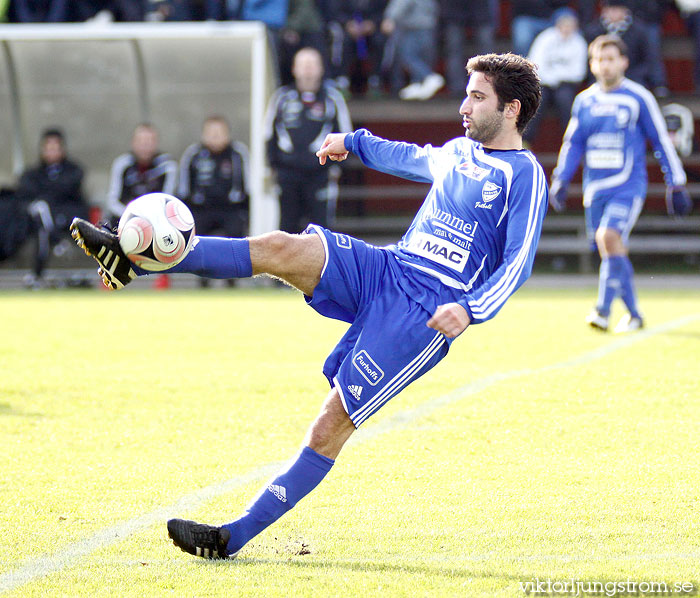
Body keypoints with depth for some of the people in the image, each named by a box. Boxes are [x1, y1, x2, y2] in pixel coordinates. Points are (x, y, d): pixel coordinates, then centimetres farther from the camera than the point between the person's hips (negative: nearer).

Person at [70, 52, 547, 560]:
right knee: (280, 248, -18)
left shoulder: (524, 176, -6)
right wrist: (353, 143, 53)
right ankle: (131, 259, -23)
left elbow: (518, 262, -15)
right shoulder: (457, 152, 18)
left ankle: (234, 537, -7)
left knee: (330, 428, -11)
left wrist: (471, 310, -29)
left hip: (425, 314, -7)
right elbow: (411, 158, 42)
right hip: (386, 267, 7)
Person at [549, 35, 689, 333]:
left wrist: (676, 183, 3)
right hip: (595, 188, 5)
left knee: (609, 237, -24)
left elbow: (661, 141, 3)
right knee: (610, 250, 4)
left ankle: (603, 309, -24)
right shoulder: (584, 101, 10)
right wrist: (560, 180, 7)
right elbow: (572, 143, 18)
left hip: (628, 186, -5)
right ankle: (633, 314, 18)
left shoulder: (638, 98, -2)